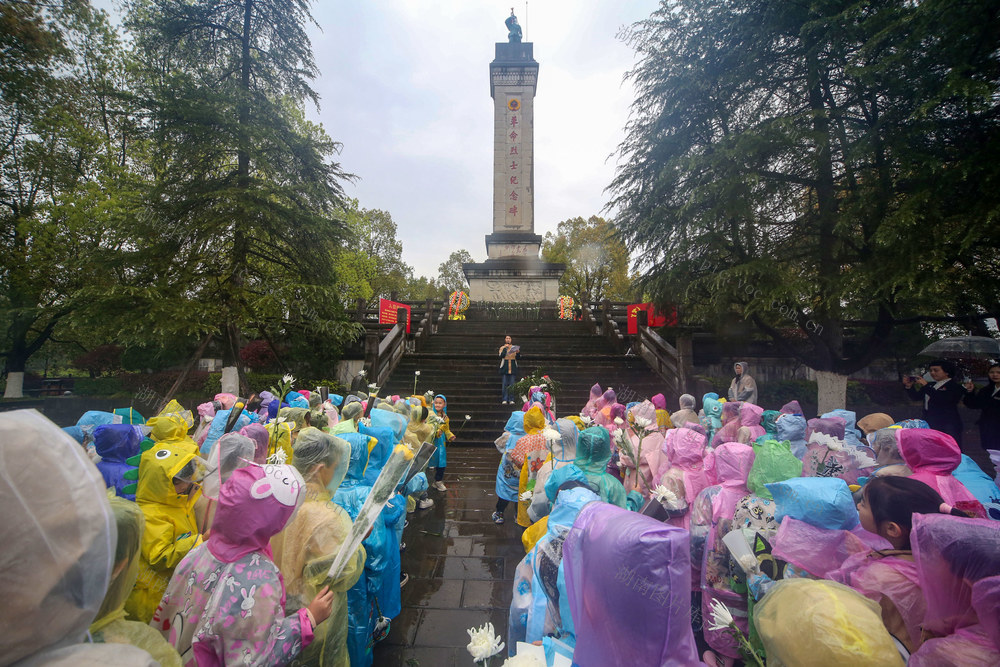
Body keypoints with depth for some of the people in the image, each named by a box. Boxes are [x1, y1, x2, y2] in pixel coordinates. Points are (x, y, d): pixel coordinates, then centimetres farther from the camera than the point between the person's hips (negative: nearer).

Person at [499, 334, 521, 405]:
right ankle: (504, 400, -1)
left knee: (512, 385, -1)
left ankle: (511, 400, 3)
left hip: (513, 369, 1)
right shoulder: (502, 348, 9)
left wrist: (518, 353, -14)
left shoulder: (514, 348, 13)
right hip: (504, 369, -1)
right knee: (504, 385, -4)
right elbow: (501, 356, -8)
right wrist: (505, 348, -15)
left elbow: (518, 358, 6)